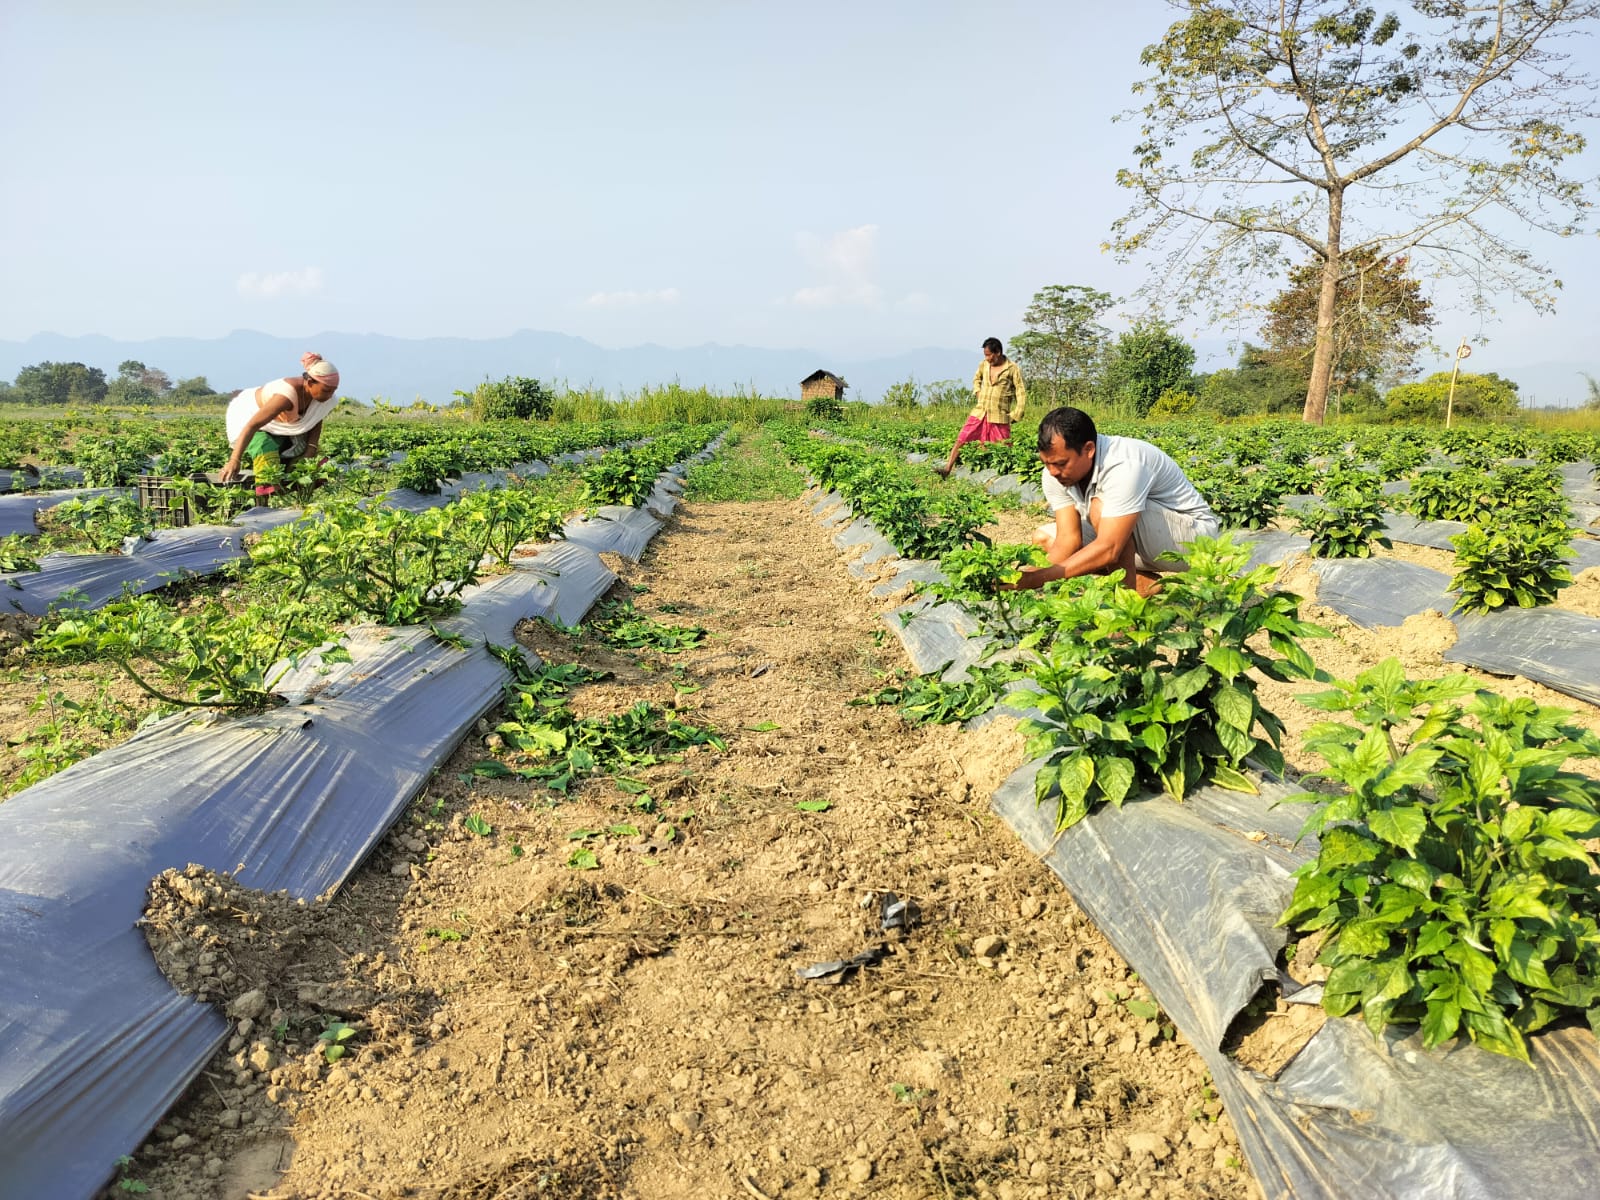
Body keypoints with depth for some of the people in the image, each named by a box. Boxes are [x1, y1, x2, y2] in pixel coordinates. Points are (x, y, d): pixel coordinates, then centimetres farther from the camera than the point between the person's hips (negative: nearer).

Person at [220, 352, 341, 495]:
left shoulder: (328, 398, -20)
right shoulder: (288, 395, -42)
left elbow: (316, 421, 2)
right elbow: (252, 425, -44)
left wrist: (311, 449, -13)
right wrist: (235, 460, -52)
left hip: (280, 426, 8)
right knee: (268, 458, -29)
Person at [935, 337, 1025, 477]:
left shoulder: (1012, 369, -7)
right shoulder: (983, 365, 6)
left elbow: (1021, 392, -4)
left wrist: (1016, 414, -10)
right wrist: (977, 392, 9)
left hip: (999, 417, -4)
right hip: (979, 413, 4)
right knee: (961, 439, -4)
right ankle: (948, 468, -2)